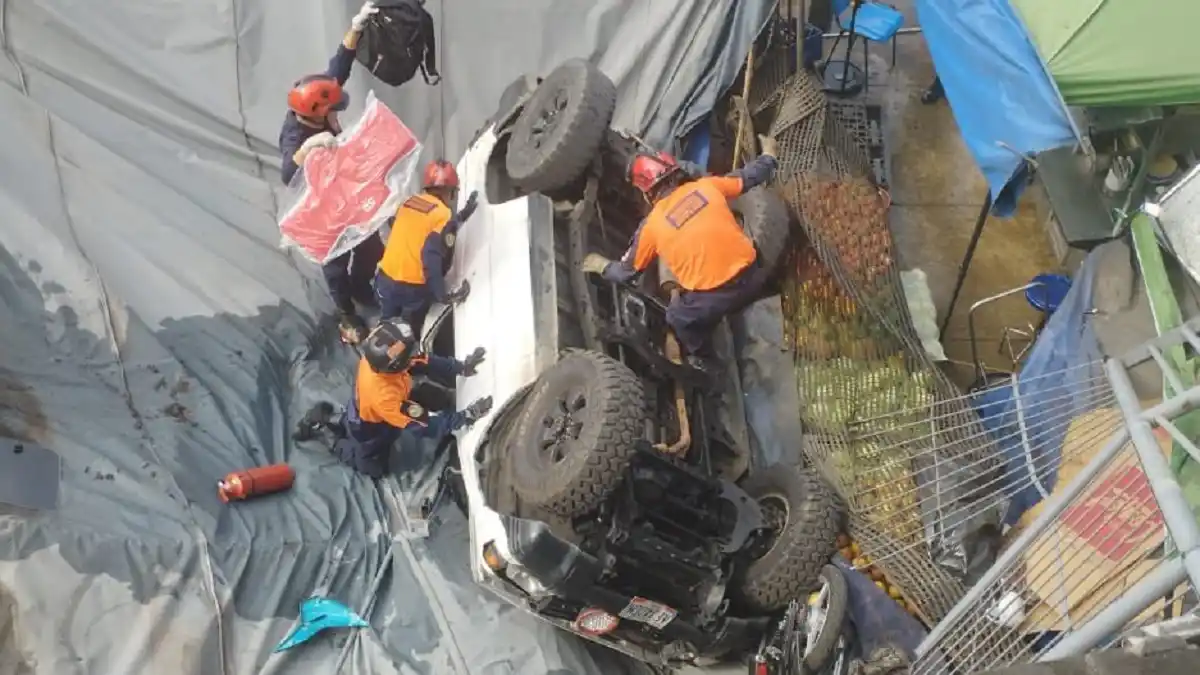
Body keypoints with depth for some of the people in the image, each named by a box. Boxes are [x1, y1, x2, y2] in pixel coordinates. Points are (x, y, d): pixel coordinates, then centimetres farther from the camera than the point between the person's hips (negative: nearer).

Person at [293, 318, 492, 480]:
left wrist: (461, 367, -27)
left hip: (361, 411, 6)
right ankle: (339, 444, 24)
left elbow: (425, 362, -17)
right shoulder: (384, 395, -49)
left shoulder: (378, 359, -29)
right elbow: (424, 426, -42)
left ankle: (325, 419, 31)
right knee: (374, 469, 20)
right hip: (369, 433, -6)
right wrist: (467, 416, -44)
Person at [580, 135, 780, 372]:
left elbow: (627, 271, 11)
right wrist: (768, 154, 37)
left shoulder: (652, 225, -1)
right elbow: (749, 177, 17)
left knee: (679, 317, 30)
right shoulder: (706, 186, 1)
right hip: (751, 278, 3)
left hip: (710, 300, -2)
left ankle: (701, 360, 45)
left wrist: (603, 266, 33)